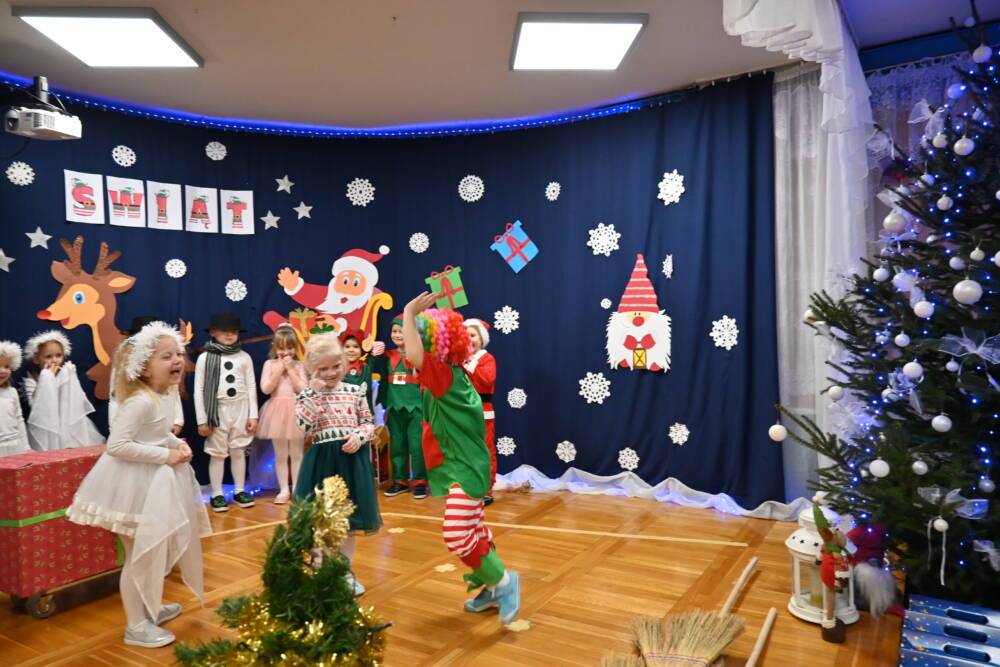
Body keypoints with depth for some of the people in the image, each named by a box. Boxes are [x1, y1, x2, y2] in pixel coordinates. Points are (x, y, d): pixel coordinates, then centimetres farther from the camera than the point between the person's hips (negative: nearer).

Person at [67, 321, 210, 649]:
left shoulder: (165, 396, 5)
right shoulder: (140, 401, -25)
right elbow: (117, 445, -29)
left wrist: (178, 443, 1)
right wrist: (166, 455, -25)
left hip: (156, 481, 10)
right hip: (136, 484, -10)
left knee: (157, 548, 23)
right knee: (141, 554, 3)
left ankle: (150, 607, 43)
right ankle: (136, 626, 21)